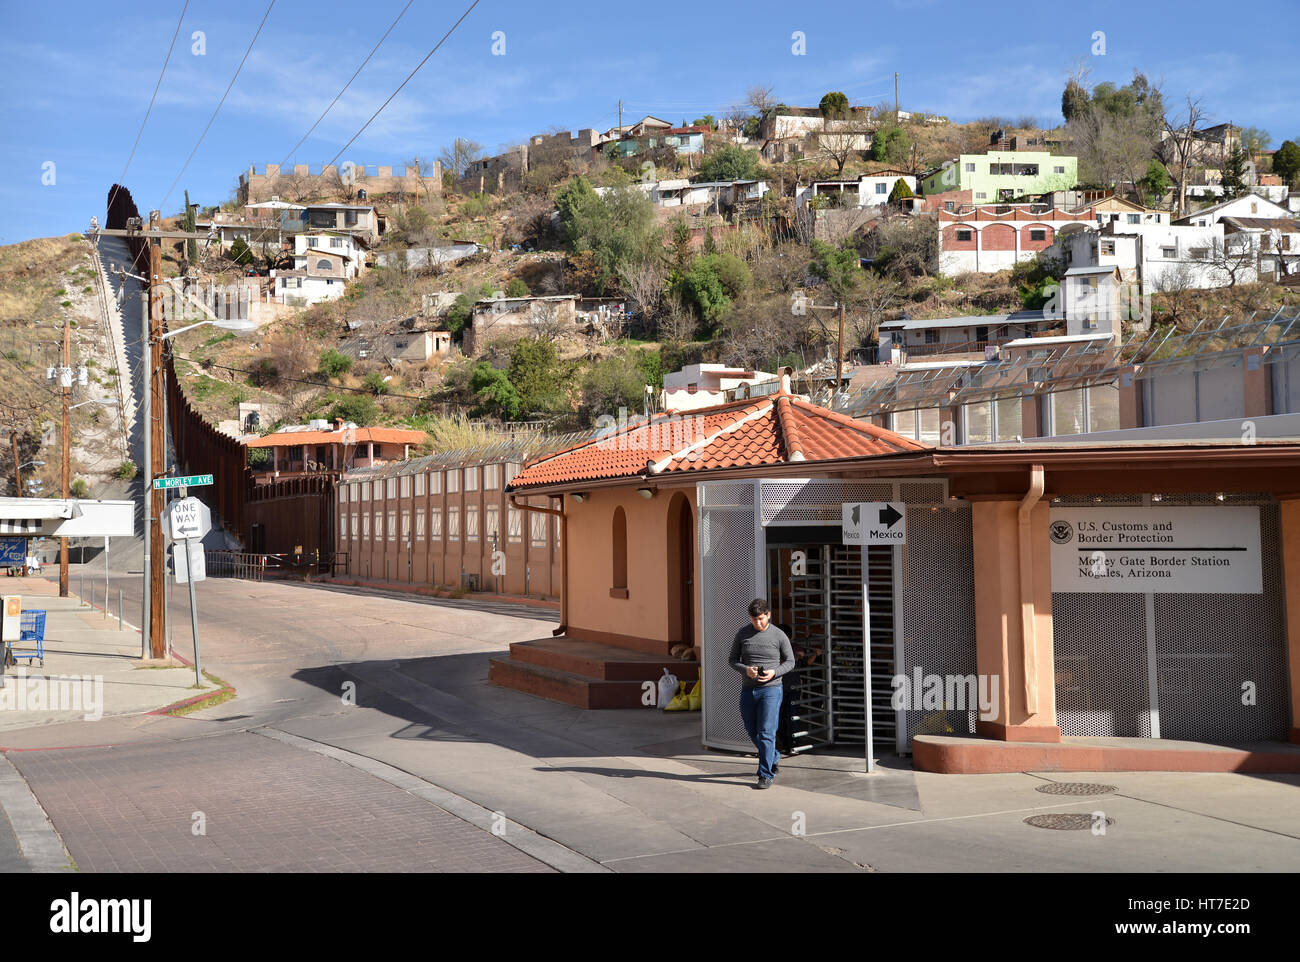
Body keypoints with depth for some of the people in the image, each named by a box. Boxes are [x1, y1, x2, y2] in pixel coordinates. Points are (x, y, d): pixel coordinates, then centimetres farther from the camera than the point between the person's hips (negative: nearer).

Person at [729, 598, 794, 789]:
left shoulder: (779, 635, -4)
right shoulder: (743, 634, 3)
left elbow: (790, 661, 3)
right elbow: (733, 659, 8)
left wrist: (774, 672, -16)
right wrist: (745, 669, -13)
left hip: (771, 689, -4)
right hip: (748, 690, 4)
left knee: (766, 733, -9)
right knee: (752, 732, 14)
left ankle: (766, 775, -3)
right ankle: (772, 758, 39)